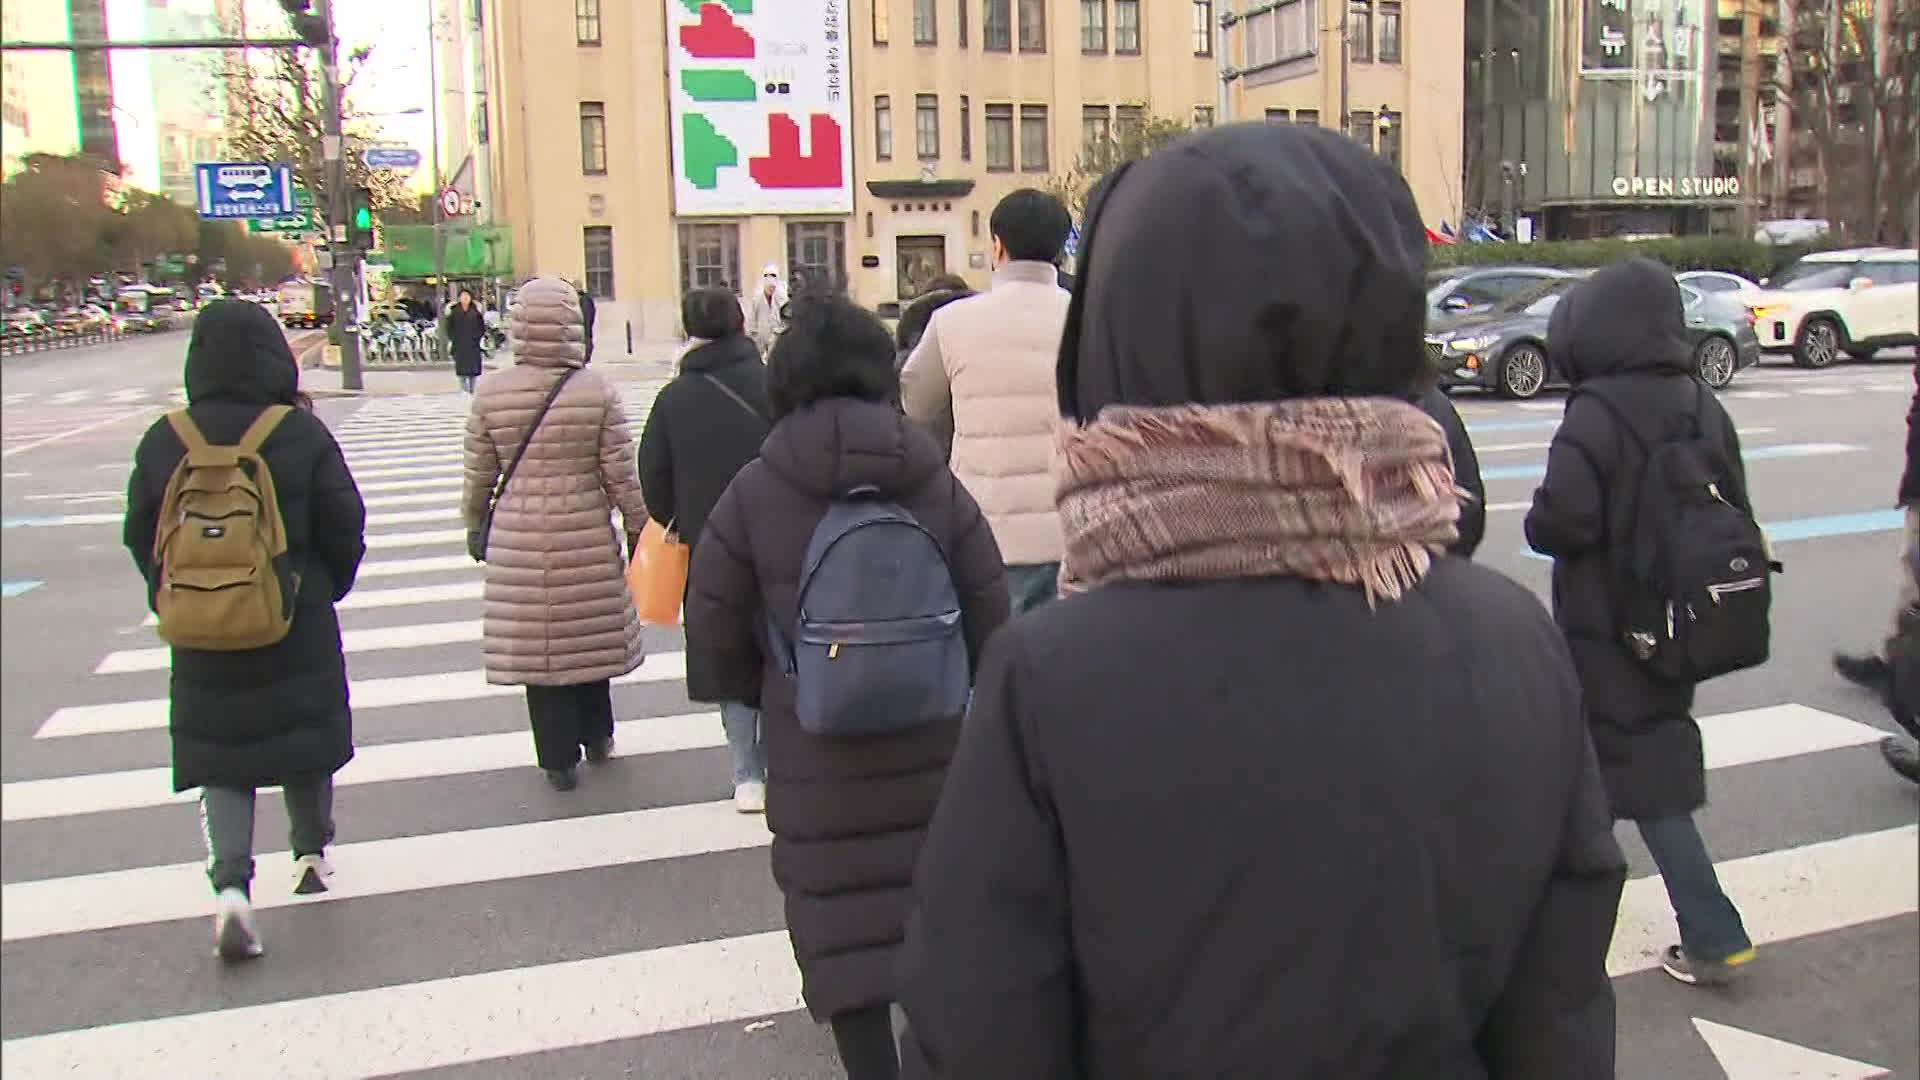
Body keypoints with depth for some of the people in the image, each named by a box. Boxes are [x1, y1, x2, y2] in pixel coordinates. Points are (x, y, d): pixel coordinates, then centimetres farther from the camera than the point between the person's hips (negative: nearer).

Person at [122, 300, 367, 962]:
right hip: (298, 629, -1)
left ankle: (230, 883, -7)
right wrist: (329, 585, 9)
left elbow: (140, 534, 4)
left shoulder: (164, 441, -4)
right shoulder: (302, 433, -13)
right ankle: (312, 852, 33)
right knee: (305, 733, 18)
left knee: (221, 756, 8)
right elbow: (345, 525, -8)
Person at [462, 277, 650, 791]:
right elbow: (621, 475, -5)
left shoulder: (490, 391, -6)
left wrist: (475, 526, 19)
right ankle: (597, 735, 34)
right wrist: (639, 526, 8)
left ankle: (560, 758, 18)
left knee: (535, 644, 11)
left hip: (518, 540, 0)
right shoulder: (597, 391, -9)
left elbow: (479, 475, 3)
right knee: (589, 633, 18)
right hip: (587, 537, 0)